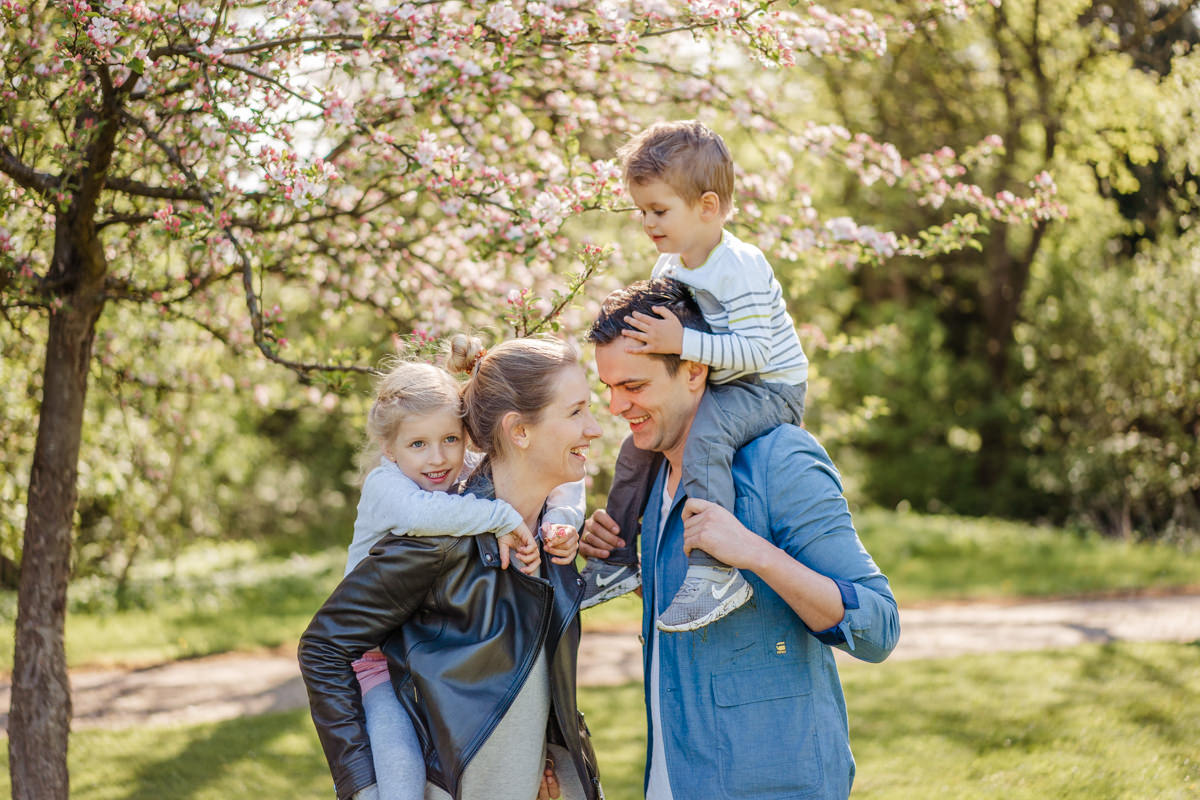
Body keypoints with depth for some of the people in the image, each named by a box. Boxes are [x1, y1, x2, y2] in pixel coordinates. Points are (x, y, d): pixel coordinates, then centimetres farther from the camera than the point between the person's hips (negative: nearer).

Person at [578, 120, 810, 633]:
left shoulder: (741, 268, -24)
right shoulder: (668, 266, 4)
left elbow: (752, 351, -31)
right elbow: (660, 333, 20)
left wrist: (682, 342, -36)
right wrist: (639, 336, 0)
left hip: (769, 389, -10)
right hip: (713, 391, 10)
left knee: (702, 433, -36)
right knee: (638, 444, 12)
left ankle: (716, 571, -40)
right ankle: (615, 561, 28)